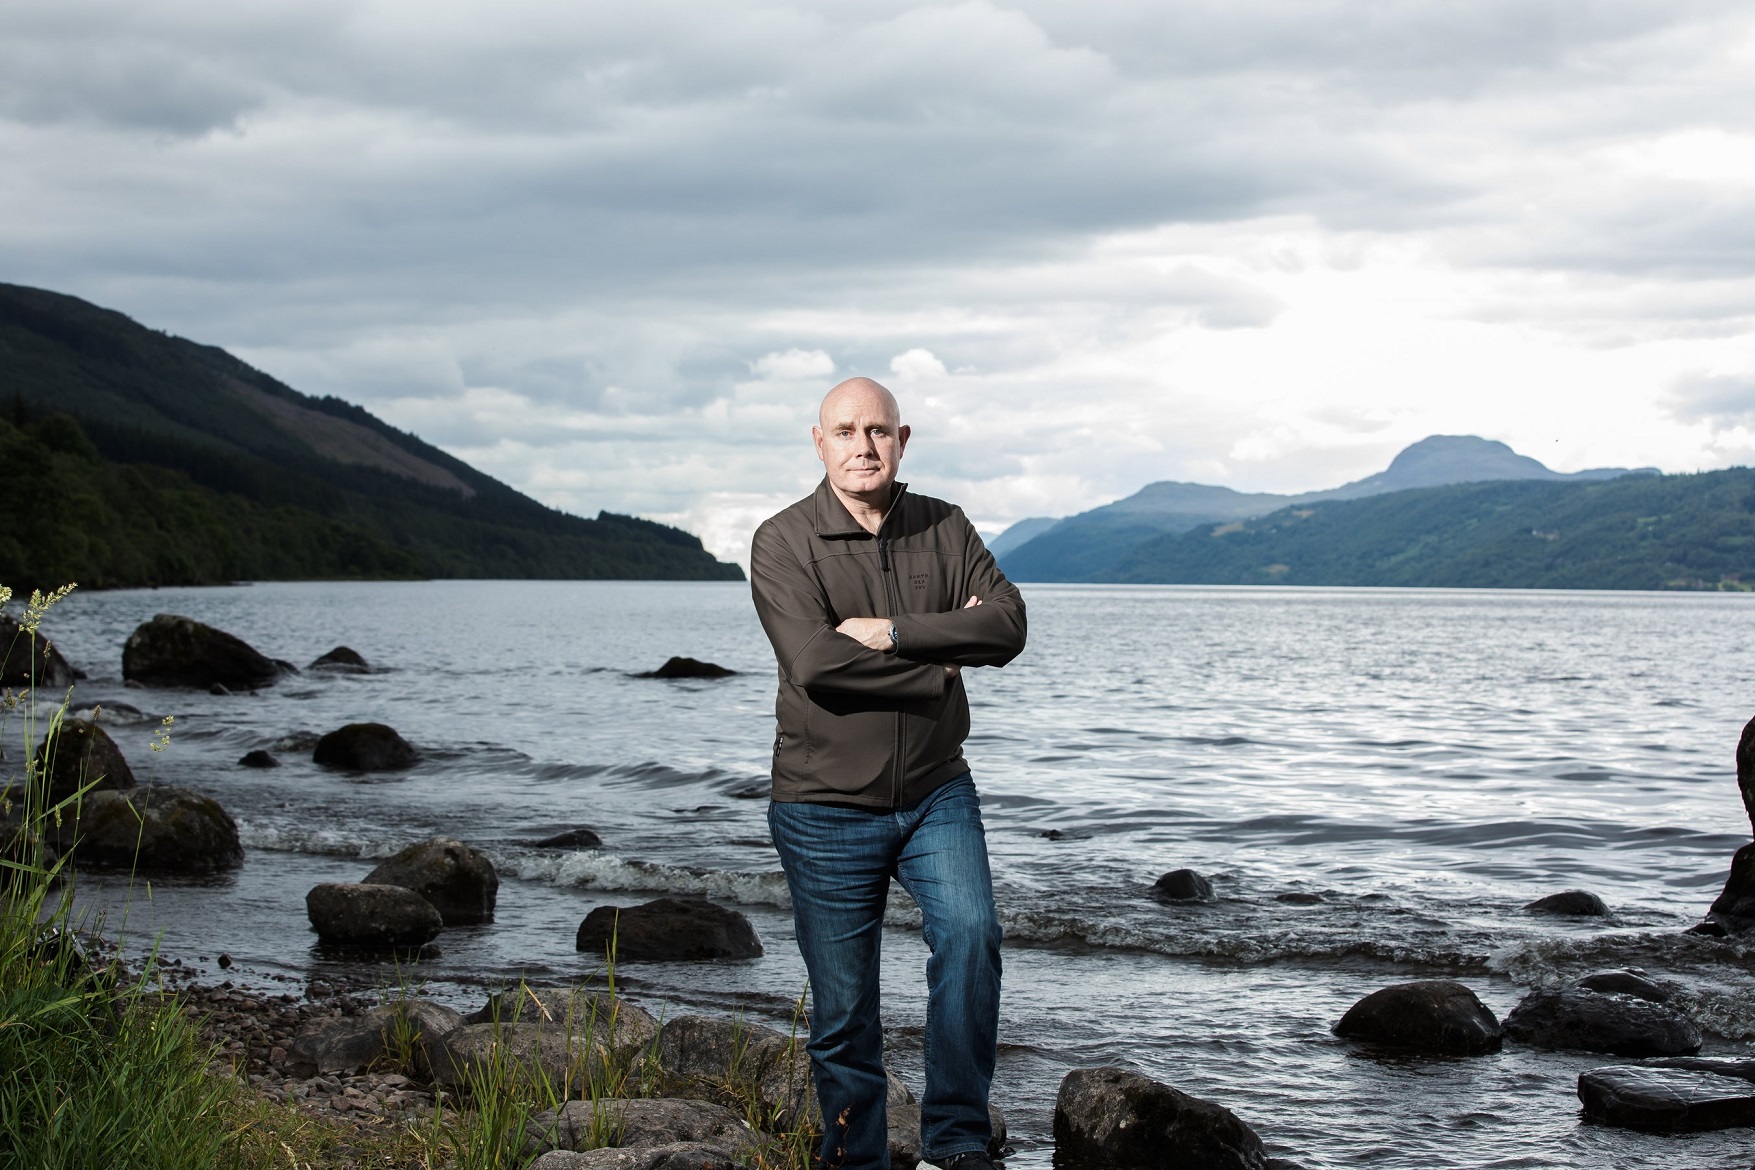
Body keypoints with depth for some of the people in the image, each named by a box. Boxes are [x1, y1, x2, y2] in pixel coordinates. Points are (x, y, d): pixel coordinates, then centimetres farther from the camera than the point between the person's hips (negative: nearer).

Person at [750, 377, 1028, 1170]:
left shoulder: (944, 529, 4)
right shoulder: (783, 542, -8)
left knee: (971, 933, -21)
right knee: (843, 1010, 5)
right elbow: (816, 663, -22)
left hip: (937, 793, 2)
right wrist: (938, 662, -14)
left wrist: (893, 633, -20)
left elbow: (1006, 625, -12)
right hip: (826, 809, -2)